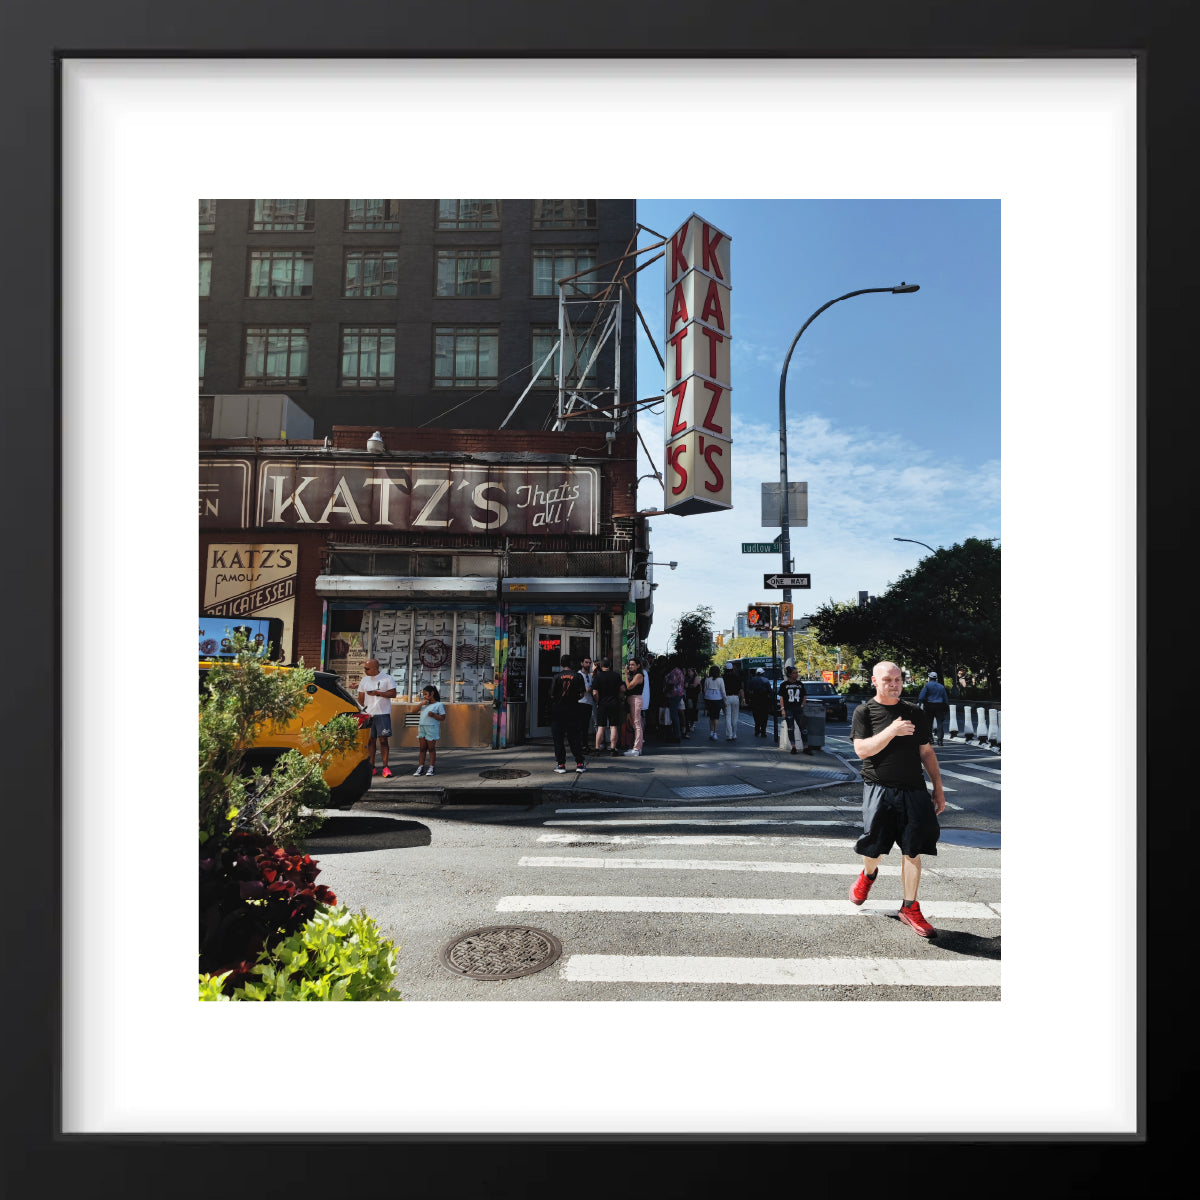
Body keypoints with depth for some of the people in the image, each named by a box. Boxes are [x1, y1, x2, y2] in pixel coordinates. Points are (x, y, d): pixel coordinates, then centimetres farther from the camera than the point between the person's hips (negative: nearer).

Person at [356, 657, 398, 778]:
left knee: (383, 740, -5)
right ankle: (371, 767, 11)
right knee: (370, 740, 5)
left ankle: (385, 767, -2)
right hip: (368, 714, 4)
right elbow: (361, 699, 16)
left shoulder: (387, 678, -1)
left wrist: (378, 693, -15)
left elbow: (393, 693, -6)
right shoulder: (364, 680, 13)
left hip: (383, 713, -4)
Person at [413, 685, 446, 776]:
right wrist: (421, 704, 1)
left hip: (432, 728, -5)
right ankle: (420, 767, 11)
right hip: (421, 727, 6)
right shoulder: (424, 704, 16)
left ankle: (431, 768, 7)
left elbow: (443, 718, -5)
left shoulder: (439, 704, -1)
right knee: (422, 748, 8)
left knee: (431, 748, 1)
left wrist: (433, 715, -20)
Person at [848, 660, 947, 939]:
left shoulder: (915, 714, 10)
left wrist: (938, 788, 12)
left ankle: (910, 908, 13)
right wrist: (892, 731, -20)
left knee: (913, 850, 0)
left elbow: (926, 752, 16)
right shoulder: (864, 712, -1)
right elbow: (862, 750, -12)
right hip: (879, 788, -2)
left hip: (914, 790, 3)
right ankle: (869, 874, 37)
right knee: (873, 847, 2)